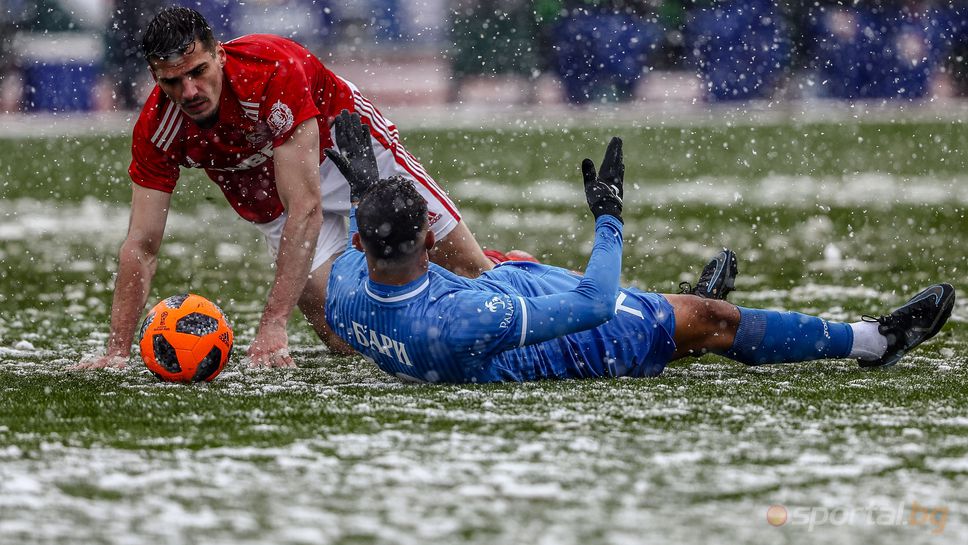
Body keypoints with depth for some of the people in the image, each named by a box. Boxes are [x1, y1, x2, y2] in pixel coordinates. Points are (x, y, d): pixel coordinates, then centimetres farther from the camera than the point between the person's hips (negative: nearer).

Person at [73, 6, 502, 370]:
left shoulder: (272, 72, -40)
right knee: (348, 342, -6)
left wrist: (273, 326, -47)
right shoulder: (157, 129, -28)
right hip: (269, 196, 3)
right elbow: (141, 246, -22)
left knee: (467, 269, 0)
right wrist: (117, 351, -32)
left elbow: (306, 208, -42)